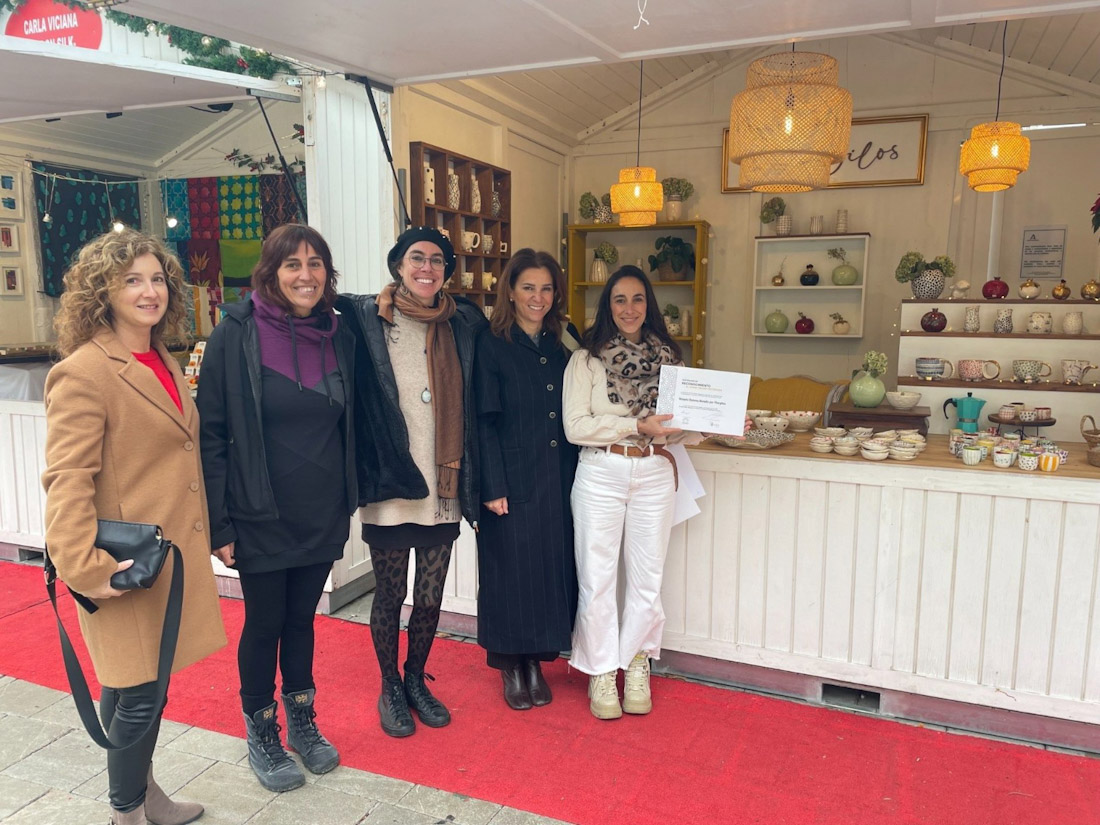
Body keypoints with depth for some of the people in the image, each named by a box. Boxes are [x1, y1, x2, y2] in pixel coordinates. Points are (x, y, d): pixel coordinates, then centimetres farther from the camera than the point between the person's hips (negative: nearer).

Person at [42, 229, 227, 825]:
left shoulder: (164, 363, 11)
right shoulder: (82, 374, -16)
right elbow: (66, 483, -20)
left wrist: (207, 535, 19)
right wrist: (86, 569, -25)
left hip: (173, 553, 8)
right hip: (129, 568, -8)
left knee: (143, 684, 21)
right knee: (139, 695, 4)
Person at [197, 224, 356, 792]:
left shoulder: (339, 337, 2)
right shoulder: (236, 335, -11)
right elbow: (212, 434, -10)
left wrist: (348, 503, 11)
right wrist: (218, 524, -12)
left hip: (322, 517, 4)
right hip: (262, 519, -3)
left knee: (302, 617, 18)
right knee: (264, 623, 10)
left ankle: (302, 723, 37)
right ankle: (262, 736, 32)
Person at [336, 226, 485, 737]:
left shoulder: (463, 324, 5)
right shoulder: (365, 320, -4)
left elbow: (476, 405, 11)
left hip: (443, 489, 3)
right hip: (389, 487, -3)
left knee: (430, 596, 14)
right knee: (389, 595, 12)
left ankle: (416, 680, 38)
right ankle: (389, 688, 34)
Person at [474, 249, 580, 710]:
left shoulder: (567, 343, 9)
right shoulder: (491, 345, -4)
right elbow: (486, 421, -8)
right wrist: (493, 486, -13)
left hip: (559, 478, 4)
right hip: (513, 478, -4)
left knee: (553, 565, 9)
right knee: (511, 568, 4)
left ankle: (536, 660, 26)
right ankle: (511, 667, 22)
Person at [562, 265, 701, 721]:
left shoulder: (667, 358, 9)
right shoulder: (586, 358, 0)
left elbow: (679, 429, 9)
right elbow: (575, 426, -9)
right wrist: (637, 426, -15)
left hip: (655, 474, 3)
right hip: (600, 474, -2)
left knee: (647, 577, 9)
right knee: (597, 577, 4)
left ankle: (636, 667, 30)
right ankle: (600, 671, 23)